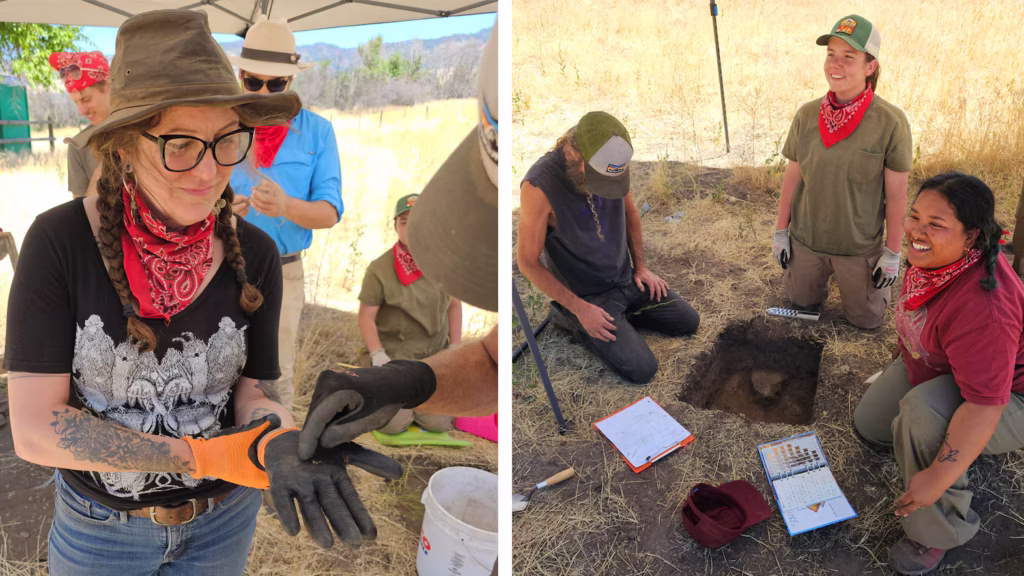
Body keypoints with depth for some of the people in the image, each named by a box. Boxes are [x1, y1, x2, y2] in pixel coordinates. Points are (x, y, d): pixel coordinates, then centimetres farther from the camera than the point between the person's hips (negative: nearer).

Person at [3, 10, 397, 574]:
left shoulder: (254, 254, -14)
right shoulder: (59, 240, -21)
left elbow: (252, 391, -11)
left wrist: (281, 445, -34)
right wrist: (207, 454, -25)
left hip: (223, 519, 2)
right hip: (100, 527, -1)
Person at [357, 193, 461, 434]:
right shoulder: (379, 269, -13)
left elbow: (454, 304, 7)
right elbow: (366, 317, -7)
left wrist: (455, 348, 0)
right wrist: (379, 357, -17)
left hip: (434, 355, 2)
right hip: (393, 354, -2)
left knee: (438, 423, -10)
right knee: (393, 424, -14)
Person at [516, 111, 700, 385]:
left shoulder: (612, 162, -13)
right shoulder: (539, 185, -31)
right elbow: (528, 261, -21)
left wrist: (640, 266, 6)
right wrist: (579, 308, -19)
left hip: (627, 279, 6)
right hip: (585, 295, -6)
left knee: (689, 321, 10)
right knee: (641, 369, -13)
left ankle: (621, 314, 21)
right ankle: (576, 320, 7)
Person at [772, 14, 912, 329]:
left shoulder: (890, 122, -19)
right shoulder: (807, 115, -9)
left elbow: (896, 194, -12)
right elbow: (792, 178, 0)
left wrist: (892, 254, -7)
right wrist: (780, 233, 4)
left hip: (860, 246, -2)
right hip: (805, 240, 3)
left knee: (866, 320, 15)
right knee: (801, 301, 21)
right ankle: (824, 276, 49)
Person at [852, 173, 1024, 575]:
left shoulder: (984, 307, -41)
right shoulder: (933, 253, -16)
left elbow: (984, 405, -39)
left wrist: (938, 477, -38)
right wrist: (905, 355, 22)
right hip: (936, 364, 9)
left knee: (923, 413, -37)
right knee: (869, 424, 14)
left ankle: (938, 533, -15)